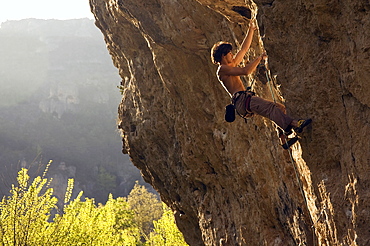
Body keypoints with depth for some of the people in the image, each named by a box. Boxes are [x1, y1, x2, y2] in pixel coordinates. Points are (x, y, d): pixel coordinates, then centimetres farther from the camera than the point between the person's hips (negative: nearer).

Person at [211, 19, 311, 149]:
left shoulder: (231, 65, 27)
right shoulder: (222, 69, -2)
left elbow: (244, 49, 31)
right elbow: (245, 71, -14)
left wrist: (251, 30, 30)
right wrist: (259, 58, -5)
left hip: (246, 100, 10)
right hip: (241, 100, -10)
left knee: (280, 108, -2)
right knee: (270, 106, -30)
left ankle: (284, 139, -13)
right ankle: (294, 124, -46)